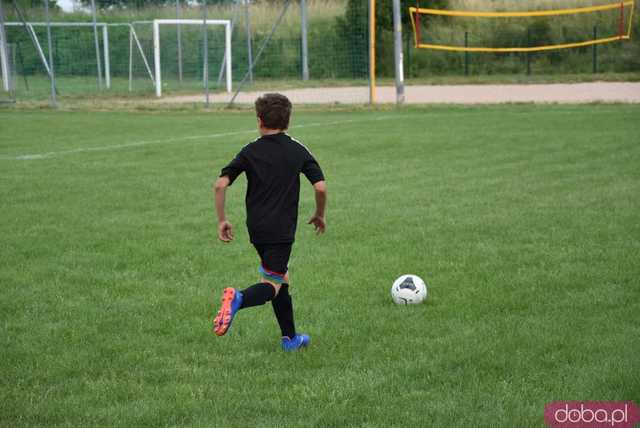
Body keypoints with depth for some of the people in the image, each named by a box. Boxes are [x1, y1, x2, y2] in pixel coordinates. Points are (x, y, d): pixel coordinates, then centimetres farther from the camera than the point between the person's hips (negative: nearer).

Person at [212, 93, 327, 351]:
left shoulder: (250, 151, 2)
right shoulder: (298, 151, -1)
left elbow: (220, 185, -6)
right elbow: (321, 187, -7)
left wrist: (222, 220, 3)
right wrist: (320, 216, 11)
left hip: (256, 228, 4)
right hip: (282, 230, -3)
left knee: (280, 278, 20)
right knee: (273, 286, -2)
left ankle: (290, 338, 23)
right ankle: (239, 298, -33)